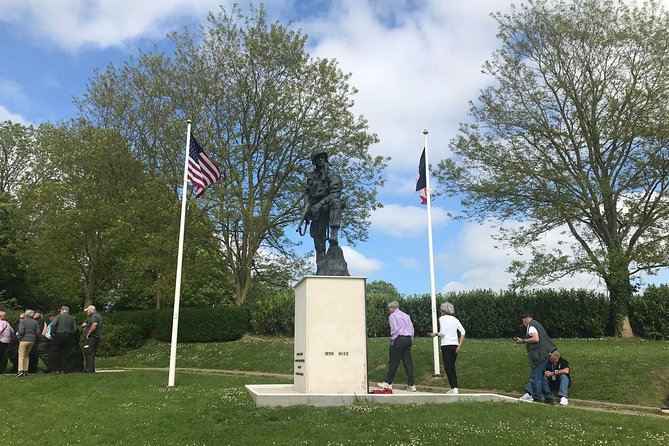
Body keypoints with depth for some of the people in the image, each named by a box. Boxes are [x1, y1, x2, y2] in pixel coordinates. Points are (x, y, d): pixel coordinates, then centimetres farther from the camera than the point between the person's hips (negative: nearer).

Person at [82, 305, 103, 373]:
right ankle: (91, 369, 17)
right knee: (91, 354, 13)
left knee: (88, 353, -12)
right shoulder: (96, 316, 24)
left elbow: (94, 324, -29)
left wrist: (89, 332, -22)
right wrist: (86, 325, 12)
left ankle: (90, 369, -14)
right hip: (95, 338, 11)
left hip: (91, 338, -11)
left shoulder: (94, 316, -10)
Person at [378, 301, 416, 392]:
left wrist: (392, 340, -5)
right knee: (408, 362, 5)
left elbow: (395, 329, -15)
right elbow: (412, 329, 13)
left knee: (394, 362, 0)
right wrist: (411, 341, 16)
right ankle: (411, 385, 3)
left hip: (399, 339, -6)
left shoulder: (392, 316, -3)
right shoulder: (406, 315, 17)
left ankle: (388, 383, 8)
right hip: (408, 339, 7)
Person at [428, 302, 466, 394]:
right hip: (455, 344, 6)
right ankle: (455, 387, 15)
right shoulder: (455, 319, 14)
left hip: (446, 345, -6)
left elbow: (442, 333, -13)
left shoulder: (442, 318, -3)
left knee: (448, 367, -2)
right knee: (452, 367, 15)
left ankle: (454, 388, -8)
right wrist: (459, 346, 4)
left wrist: (435, 334, 5)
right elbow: (462, 332, 5)